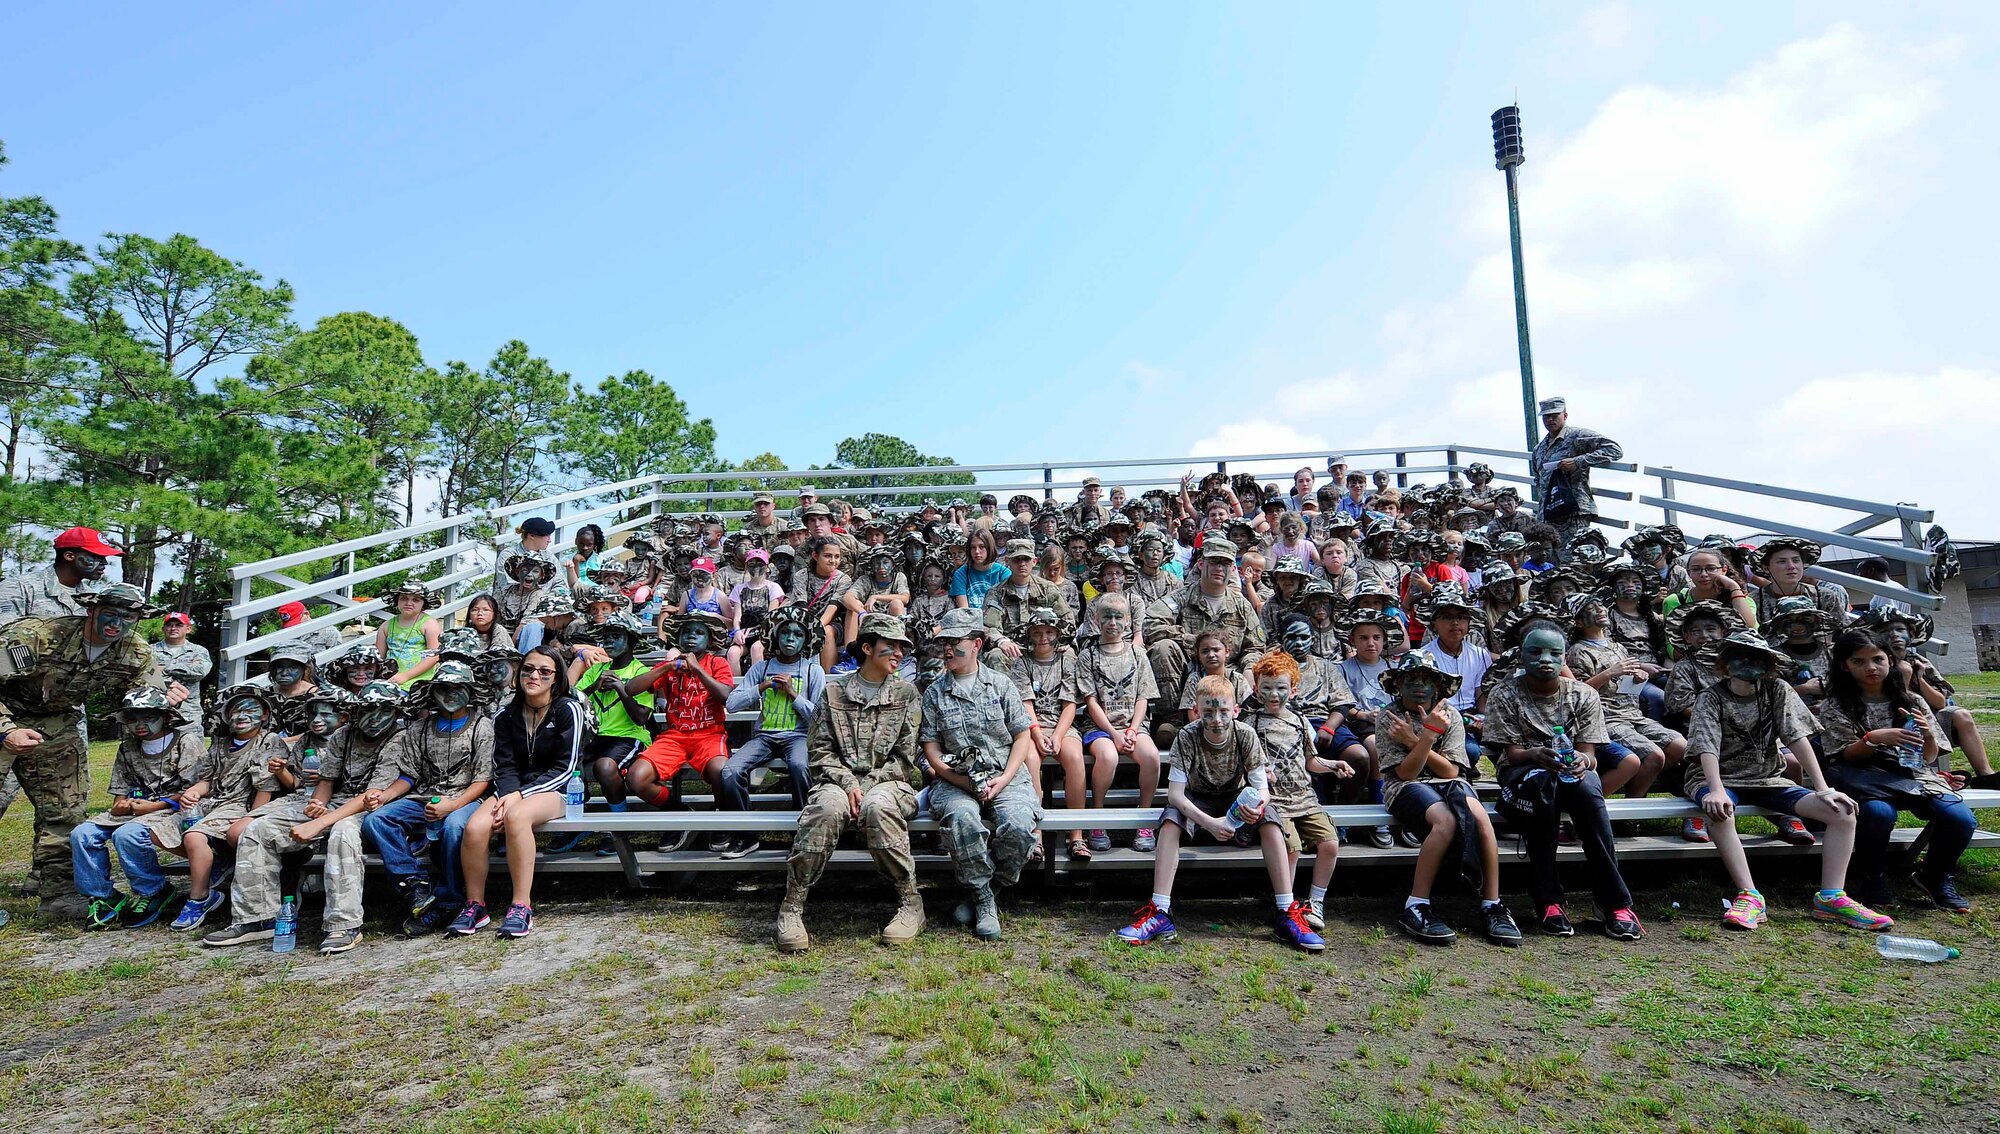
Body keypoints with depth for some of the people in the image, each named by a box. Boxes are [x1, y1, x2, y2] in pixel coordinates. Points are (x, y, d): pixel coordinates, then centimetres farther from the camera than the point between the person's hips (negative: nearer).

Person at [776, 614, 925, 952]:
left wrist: (867, 783, -8)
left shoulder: (906, 693, 11)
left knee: (876, 806, -37)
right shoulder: (835, 693, 12)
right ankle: (792, 905, -24)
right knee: (828, 808, -35)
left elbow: (906, 758, 4)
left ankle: (910, 902, -24)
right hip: (839, 780, 1)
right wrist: (848, 784, -11)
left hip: (889, 782, 0)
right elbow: (819, 749, 5)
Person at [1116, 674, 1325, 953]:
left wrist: (1257, 806, -42)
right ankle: (1160, 913, -32)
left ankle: (1288, 914, -25)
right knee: (1170, 820, -31)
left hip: (1237, 801, 1)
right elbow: (1175, 793, -26)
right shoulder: (1187, 738, -22)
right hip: (1198, 804, -1)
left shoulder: (1246, 735, -18)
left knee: (1269, 819, -28)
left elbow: (1262, 788, -17)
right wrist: (1209, 823, -41)